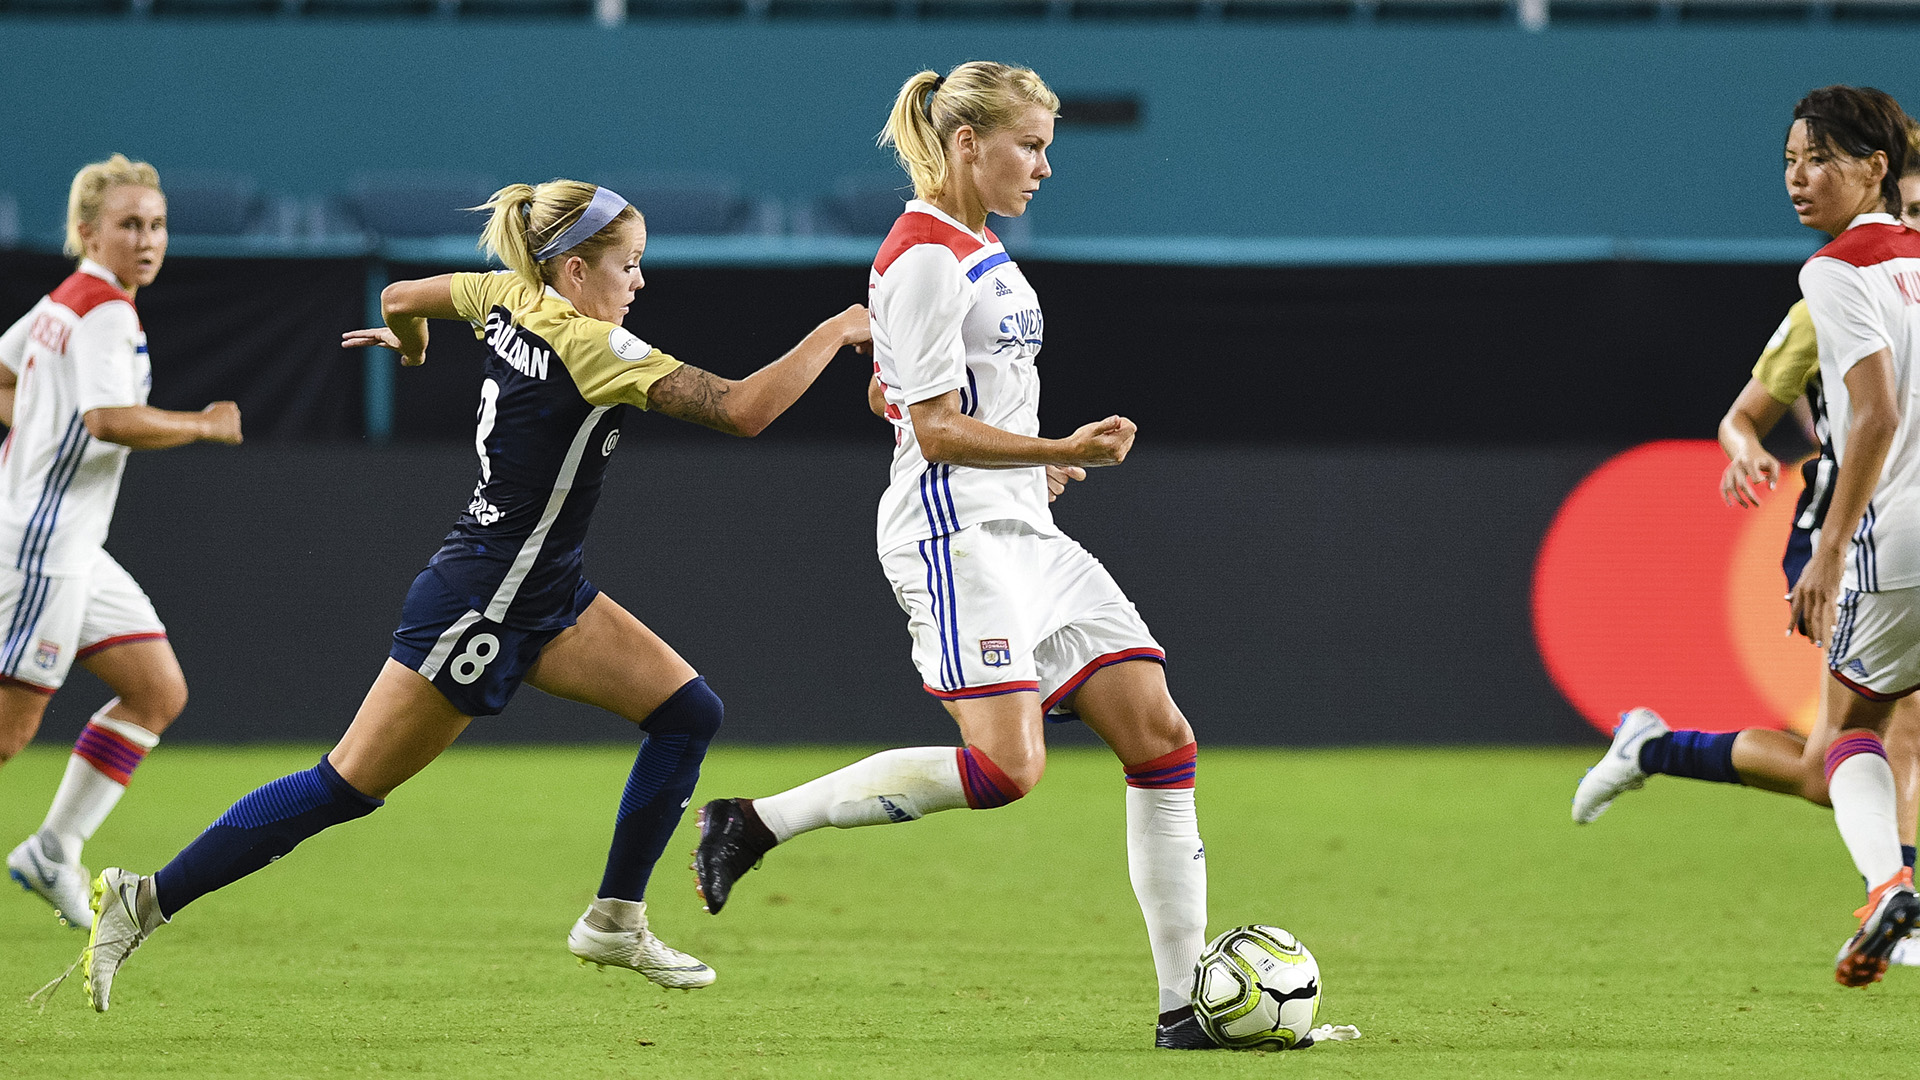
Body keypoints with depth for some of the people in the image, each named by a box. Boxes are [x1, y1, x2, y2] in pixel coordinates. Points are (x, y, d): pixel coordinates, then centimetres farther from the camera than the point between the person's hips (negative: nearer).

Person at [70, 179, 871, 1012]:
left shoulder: (510, 300, 1)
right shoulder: (594, 350, -24)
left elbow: (400, 297, 18)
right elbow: (743, 410, -28)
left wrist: (410, 339, 41)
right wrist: (836, 333, -19)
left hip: (542, 597, 10)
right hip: (477, 605, -10)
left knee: (688, 711, 3)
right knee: (346, 788, -4)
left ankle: (615, 922, 11)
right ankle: (146, 901, 4)